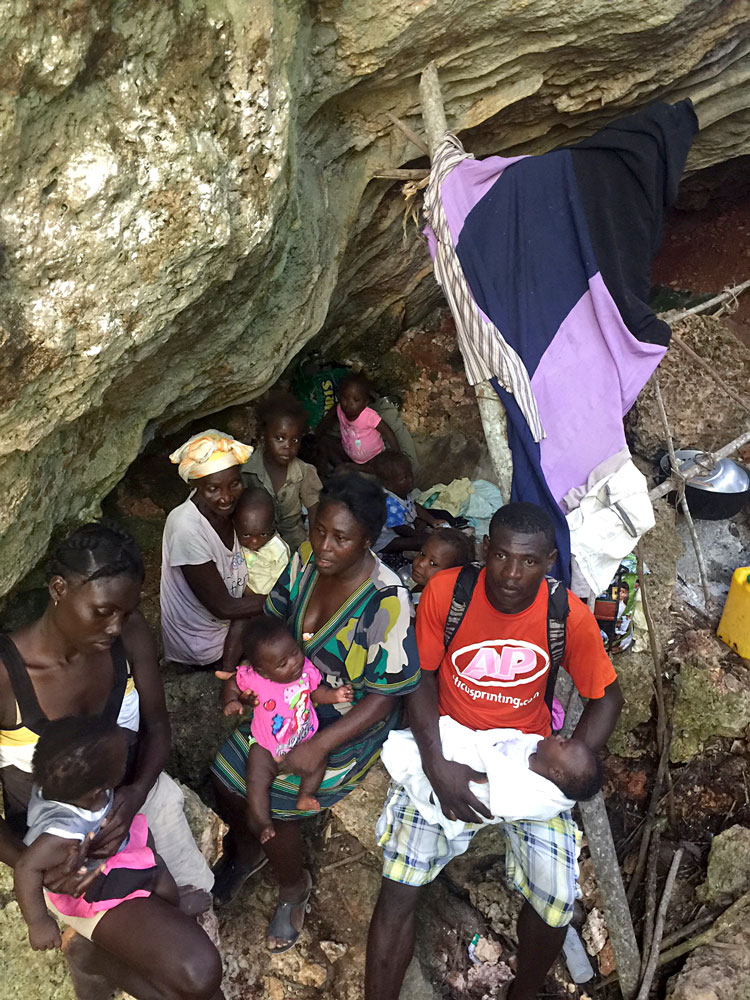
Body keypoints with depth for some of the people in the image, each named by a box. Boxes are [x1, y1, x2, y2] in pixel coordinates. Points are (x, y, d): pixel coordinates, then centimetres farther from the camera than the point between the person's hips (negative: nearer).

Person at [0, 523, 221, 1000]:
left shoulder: (131, 634, -16)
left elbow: (156, 724, -3)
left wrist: (136, 792, -21)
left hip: (134, 795, 5)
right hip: (62, 842, -5)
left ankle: (99, 942, 32)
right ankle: (89, 953, 17)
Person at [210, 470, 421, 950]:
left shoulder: (386, 601, -29)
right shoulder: (306, 559, -12)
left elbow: (385, 694, -22)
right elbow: (270, 621, 3)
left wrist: (320, 746, -26)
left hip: (348, 723, -5)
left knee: (271, 798, -9)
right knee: (226, 773, 3)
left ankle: (294, 888, 24)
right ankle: (246, 851, 37)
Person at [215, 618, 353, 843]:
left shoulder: (306, 669, -18)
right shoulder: (252, 678, -24)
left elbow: (316, 692, 0)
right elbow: (232, 683, -4)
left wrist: (335, 695, -17)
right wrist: (231, 701, -23)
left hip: (305, 738, 2)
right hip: (267, 746, -2)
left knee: (319, 758, -19)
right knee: (256, 781, -14)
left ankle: (306, 795, -6)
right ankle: (264, 824, -2)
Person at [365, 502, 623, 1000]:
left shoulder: (570, 616, -15)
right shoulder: (445, 590, -17)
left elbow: (606, 699, -2)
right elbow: (422, 678, -8)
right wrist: (437, 765, -20)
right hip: (446, 751, 0)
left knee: (557, 900, -10)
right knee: (399, 886, -14)